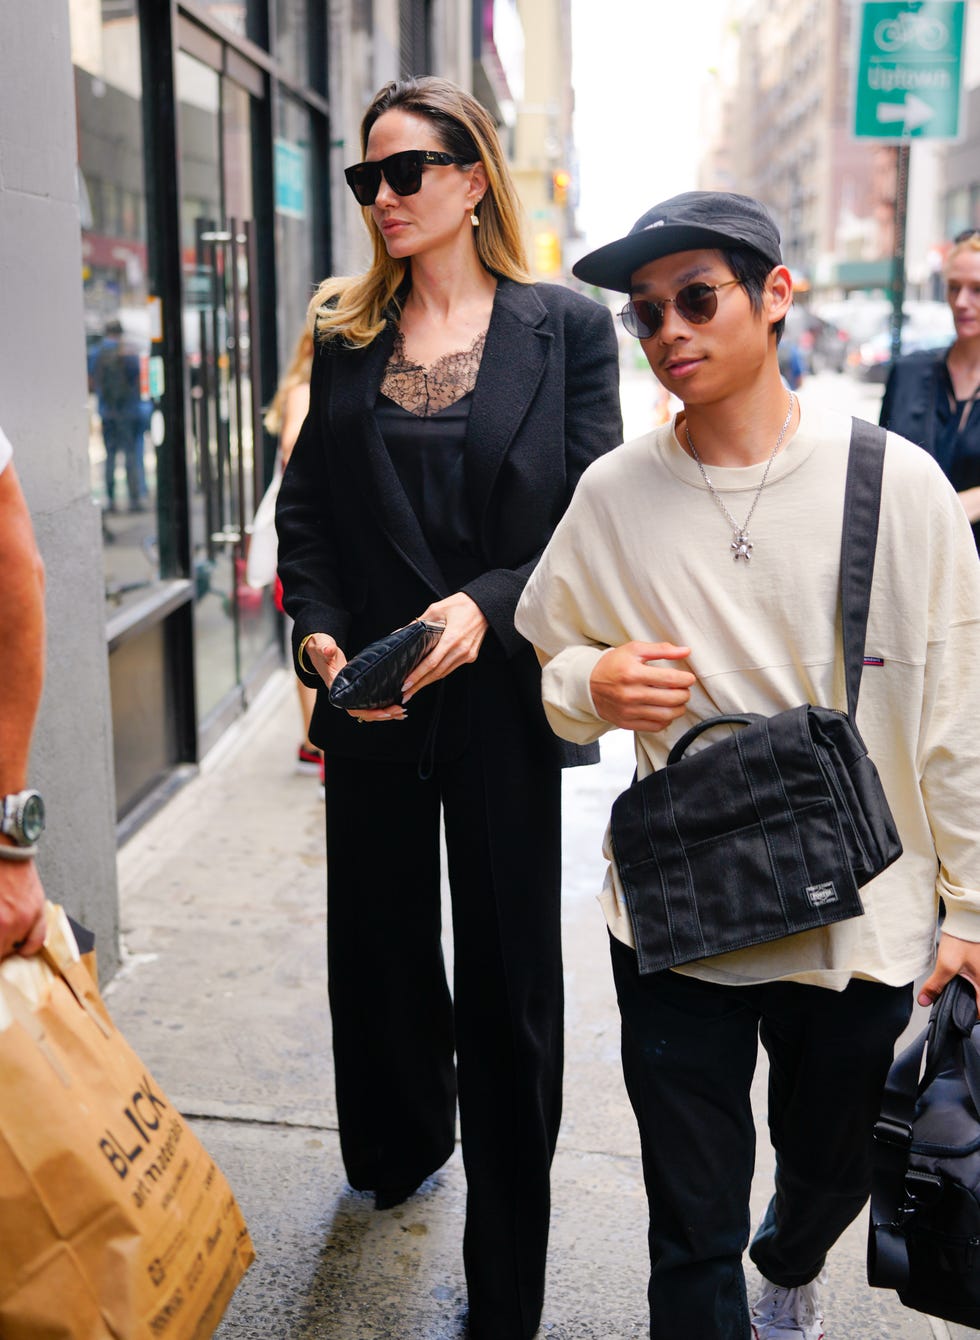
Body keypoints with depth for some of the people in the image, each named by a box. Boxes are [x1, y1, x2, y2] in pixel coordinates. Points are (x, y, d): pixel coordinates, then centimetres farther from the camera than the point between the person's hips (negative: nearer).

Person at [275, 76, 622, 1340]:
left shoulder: (567, 326, -2)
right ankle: (399, 1142, 46)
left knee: (507, 973, 6)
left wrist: (488, 607, -21)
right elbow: (304, 508, 8)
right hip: (368, 702, 3)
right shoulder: (346, 332, 8)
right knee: (378, 940, 16)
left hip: (502, 700, -3)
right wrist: (318, 631, -9)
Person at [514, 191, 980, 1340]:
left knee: (833, 1173, 24)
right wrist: (595, 685, -14)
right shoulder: (612, 494, -4)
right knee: (692, 1233, 8)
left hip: (863, 925, 1)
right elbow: (549, 662, 9)